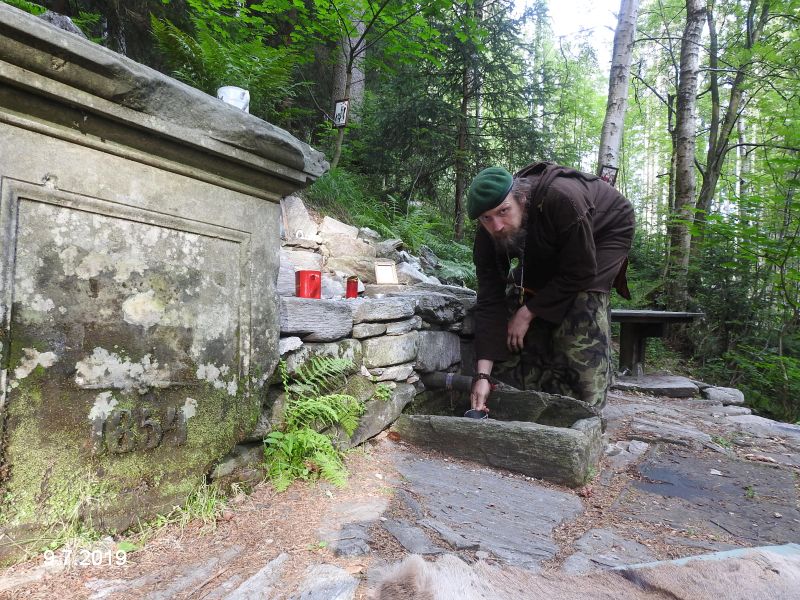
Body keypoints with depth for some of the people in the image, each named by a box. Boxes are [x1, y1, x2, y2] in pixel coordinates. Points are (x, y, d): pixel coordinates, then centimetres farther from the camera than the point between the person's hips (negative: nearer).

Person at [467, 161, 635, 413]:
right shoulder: (486, 238, -25)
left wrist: (528, 313, -28)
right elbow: (490, 302, -24)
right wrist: (483, 375, -30)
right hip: (547, 253, 5)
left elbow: (581, 272, -33)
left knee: (583, 306, -24)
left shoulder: (561, 199, -42)